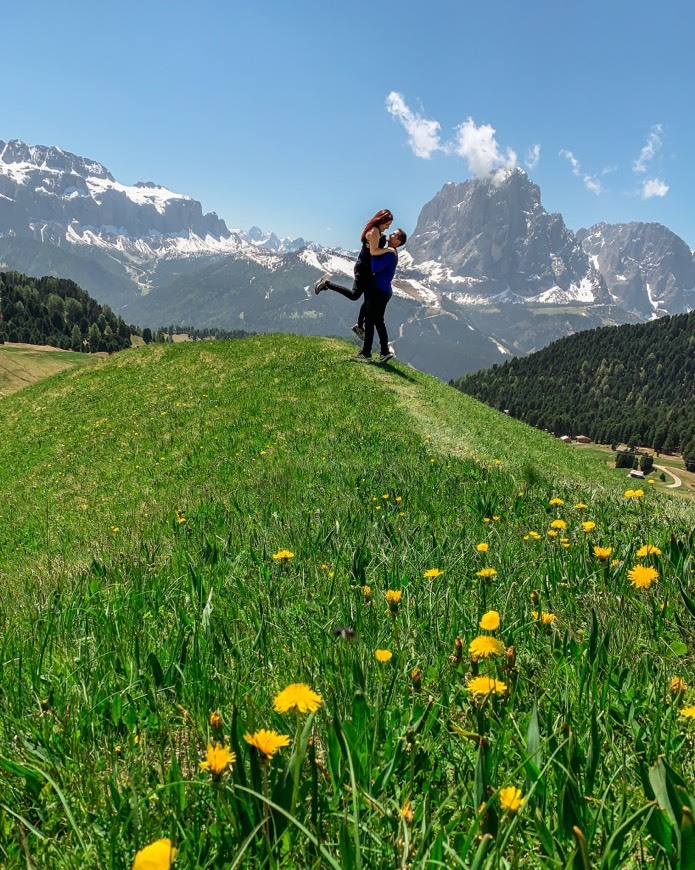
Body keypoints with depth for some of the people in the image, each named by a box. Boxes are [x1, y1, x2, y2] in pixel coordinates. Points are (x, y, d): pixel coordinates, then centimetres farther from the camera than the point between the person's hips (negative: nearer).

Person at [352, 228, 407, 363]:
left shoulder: (390, 254, -16)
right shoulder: (391, 253, 16)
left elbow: (375, 268, -25)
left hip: (379, 291, -10)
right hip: (383, 291, 10)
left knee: (369, 321, -7)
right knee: (378, 321, 13)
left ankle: (366, 354, -5)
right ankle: (385, 352, 13)